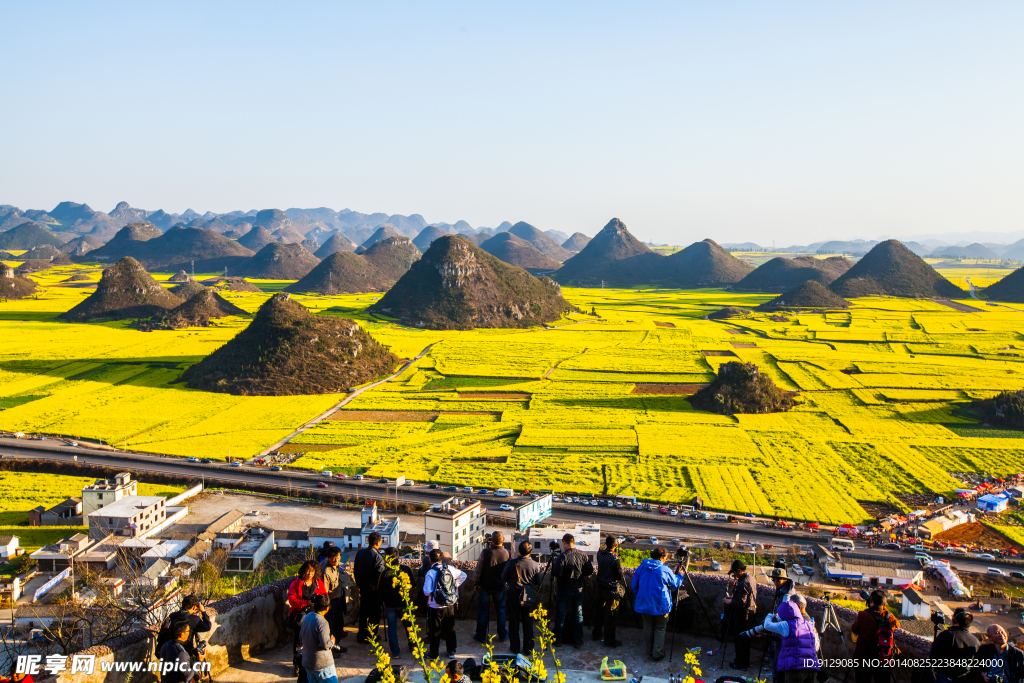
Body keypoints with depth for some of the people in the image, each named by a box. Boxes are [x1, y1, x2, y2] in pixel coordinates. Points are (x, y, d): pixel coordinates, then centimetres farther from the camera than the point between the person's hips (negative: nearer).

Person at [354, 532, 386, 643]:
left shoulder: (360, 553, -1)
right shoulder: (377, 557, -22)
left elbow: (355, 570, 9)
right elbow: (381, 575, -21)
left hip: (363, 588, 7)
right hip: (374, 588, -7)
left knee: (363, 612, 18)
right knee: (374, 613, 8)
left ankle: (361, 636, 26)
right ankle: (371, 636, 13)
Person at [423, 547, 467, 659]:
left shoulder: (430, 572, -18)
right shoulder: (450, 568, -3)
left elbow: (427, 592, -20)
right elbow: (463, 575, 11)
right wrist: (455, 586, 15)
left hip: (435, 607, -4)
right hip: (450, 605, 4)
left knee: (435, 631, 8)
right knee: (450, 628, 18)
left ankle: (433, 654, 18)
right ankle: (451, 651, 28)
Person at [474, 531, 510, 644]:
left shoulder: (485, 552, -19)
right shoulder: (506, 553, -12)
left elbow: (478, 570, -10)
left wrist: (477, 583, 3)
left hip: (485, 586, -2)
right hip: (500, 586, 2)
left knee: (483, 610, 10)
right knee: (500, 609, 16)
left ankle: (481, 636, 18)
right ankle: (502, 635, 24)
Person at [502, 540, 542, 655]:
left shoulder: (512, 563, -13)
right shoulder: (535, 565, -11)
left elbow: (503, 578, -2)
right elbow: (537, 582, 2)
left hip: (514, 594, -1)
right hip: (528, 596, 1)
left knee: (514, 621, 11)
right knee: (528, 621, 11)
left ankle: (514, 647, 18)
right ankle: (528, 648, 16)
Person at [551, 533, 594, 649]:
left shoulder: (562, 556, -19)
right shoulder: (583, 555, -4)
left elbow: (557, 573, -22)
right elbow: (590, 571, 0)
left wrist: (553, 564, -4)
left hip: (564, 590, -3)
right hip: (578, 589, 4)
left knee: (560, 615, 10)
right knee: (578, 615, 12)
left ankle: (558, 640, 18)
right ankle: (578, 641, 15)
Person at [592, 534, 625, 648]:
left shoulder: (600, 554, -4)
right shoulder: (614, 559, -24)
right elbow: (619, 576, -18)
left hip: (600, 586, 7)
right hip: (611, 589, -7)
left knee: (599, 610, 19)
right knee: (610, 614, 1)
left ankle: (596, 634, 32)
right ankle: (609, 640, 7)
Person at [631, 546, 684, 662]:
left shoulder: (641, 568, -1)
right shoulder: (665, 570, -13)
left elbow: (634, 586, 8)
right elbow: (676, 583, 2)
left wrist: (638, 598, 23)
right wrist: (678, 573, 20)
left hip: (644, 604, 4)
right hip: (661, 605, -4)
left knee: (648, 627, 17)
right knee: (660, 628, 8)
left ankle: (650, 651, 26)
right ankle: (658, 654, 6)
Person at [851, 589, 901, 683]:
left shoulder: (863, 615, -14)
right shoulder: (889, 616, -5)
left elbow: (854, 631, -2)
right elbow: (897, 624, 19)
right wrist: (884, 609, 16)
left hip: (864, 659, -2)